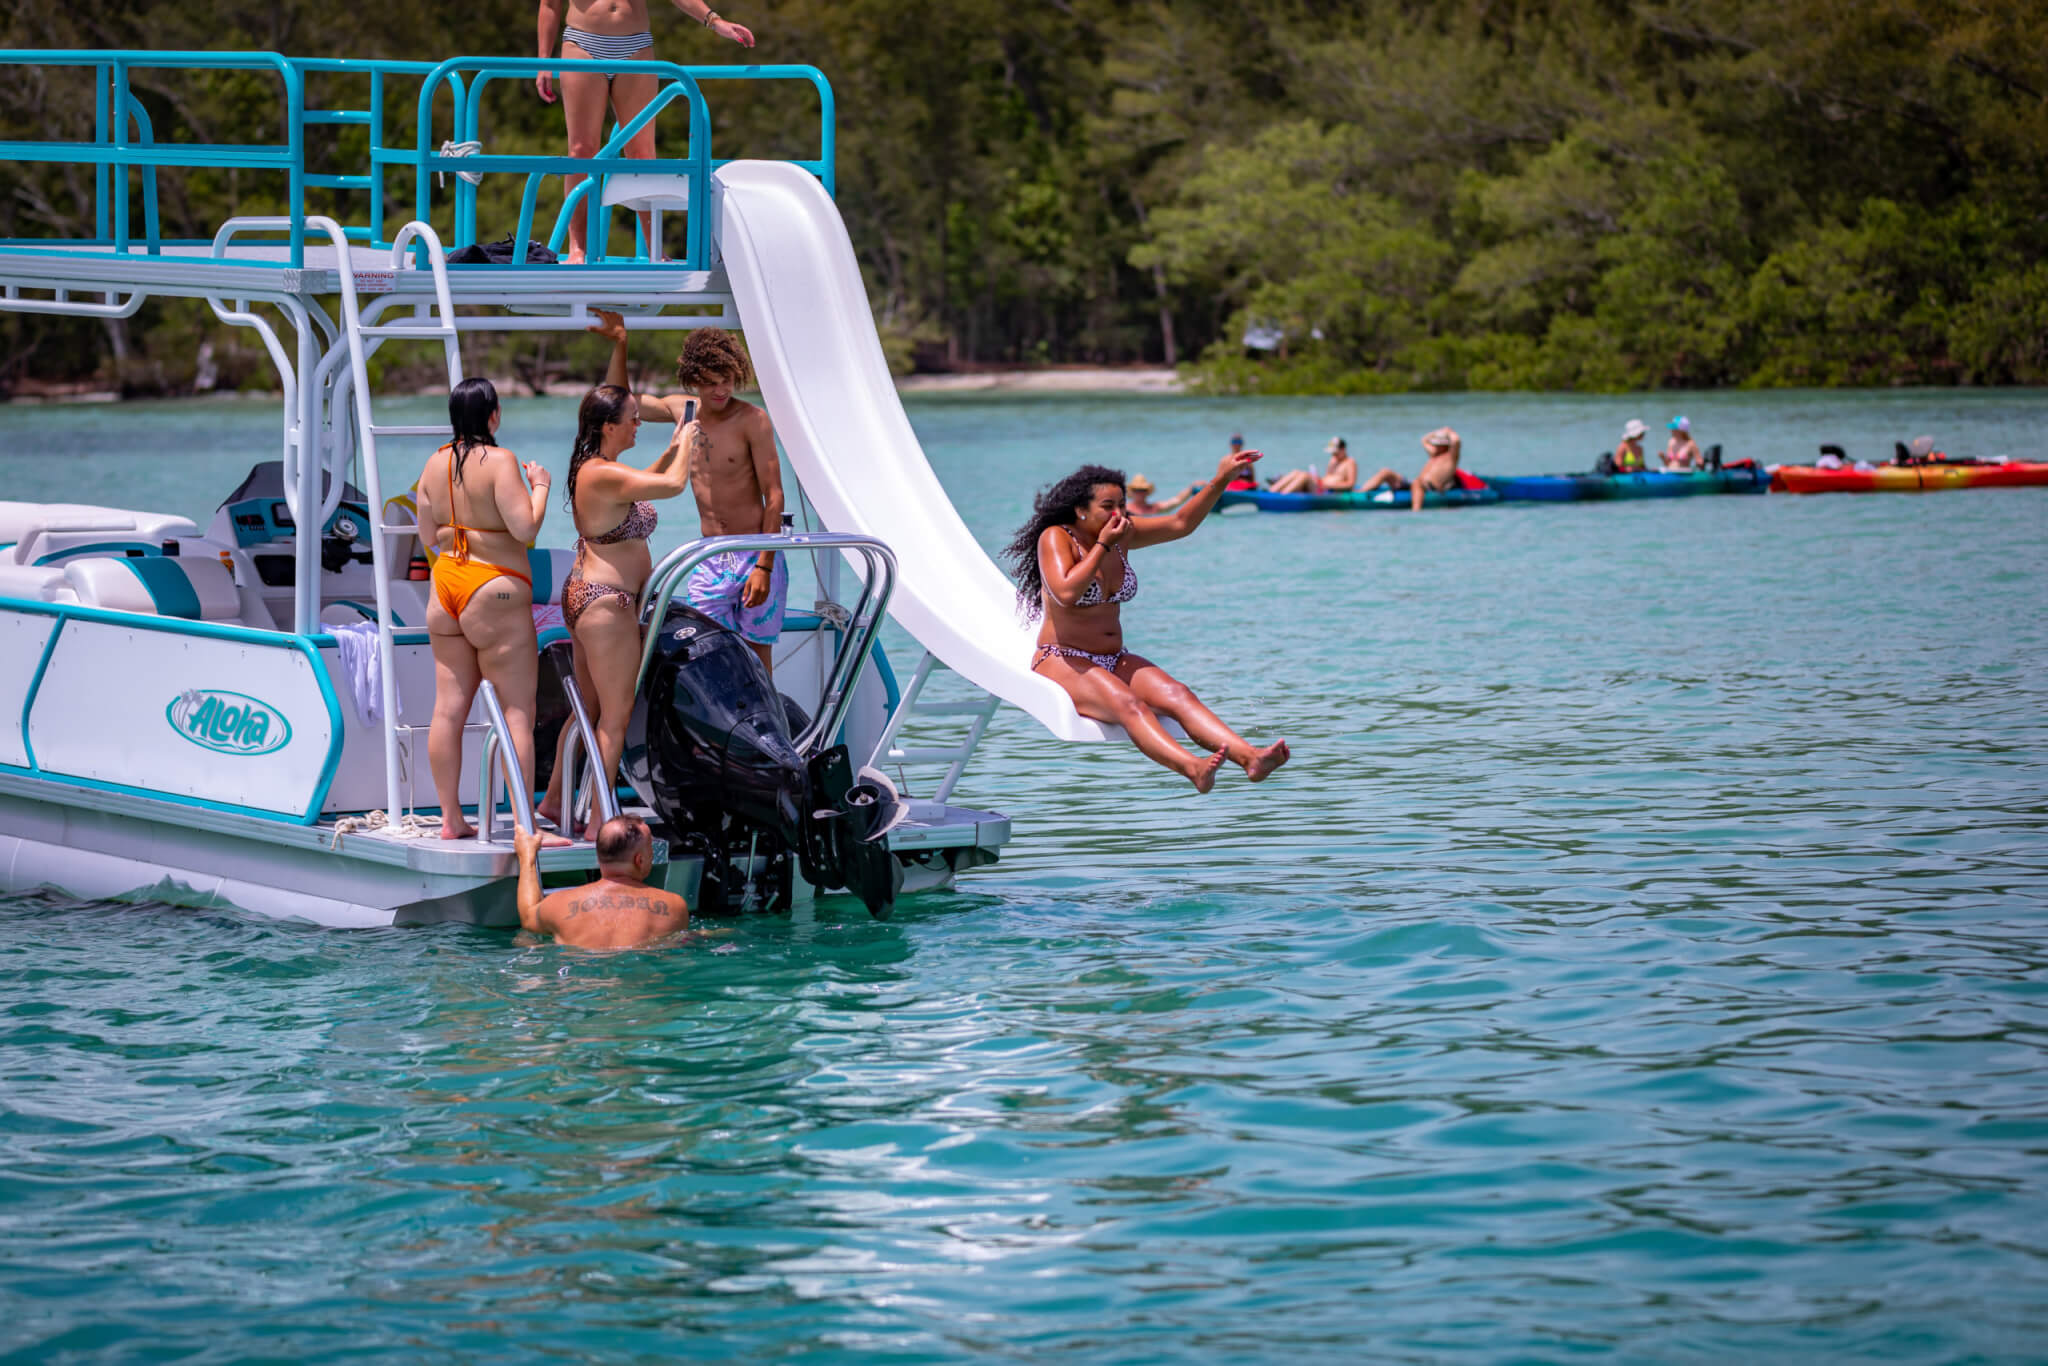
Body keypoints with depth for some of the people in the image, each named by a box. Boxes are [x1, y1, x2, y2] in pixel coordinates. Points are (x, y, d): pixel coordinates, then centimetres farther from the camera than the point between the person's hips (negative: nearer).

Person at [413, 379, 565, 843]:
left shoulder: (435, 464, 6)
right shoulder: (499, 461, -14)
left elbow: (428, 535, 13)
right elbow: (526, 528, -18)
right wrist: (539, 485, -3)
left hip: (445, 588, 7)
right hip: (495, 595, -7)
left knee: (449, 707, 8)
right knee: (518, 711, -3)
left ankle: (451, 818, 13)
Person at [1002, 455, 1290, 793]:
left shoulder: (1122, 534, 10)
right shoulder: (1056, 538, -9)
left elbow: (1182, 524, 12)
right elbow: (1066, 593, -25)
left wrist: (1220, 482, 1)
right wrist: (1103, 545, -17)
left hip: (1115, 661, 7)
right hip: (1062, 662, -7)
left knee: (1177, 695, -22)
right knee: (1126, 704, -35)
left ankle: (1250, 757, -43)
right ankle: (1193, 768, -60)